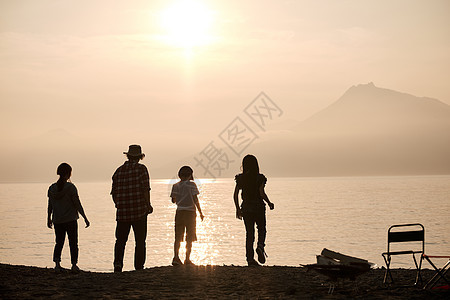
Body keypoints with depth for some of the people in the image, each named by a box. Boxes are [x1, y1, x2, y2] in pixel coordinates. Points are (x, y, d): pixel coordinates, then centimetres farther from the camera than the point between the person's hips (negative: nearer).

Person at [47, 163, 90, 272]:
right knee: (73, 243, 7)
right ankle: (74, 264, 6)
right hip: (70, 220, -4)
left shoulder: (52, 188, 2)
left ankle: (57, 263, -4)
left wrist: (49, 219, 22)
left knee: (59, 243, 11)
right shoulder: (70, 187, -11)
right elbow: (77, 204, -9)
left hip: (57, 221, 4)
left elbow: (50, 206, 9)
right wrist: (85, 218, -3)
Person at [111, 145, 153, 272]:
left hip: (122, 212, 3)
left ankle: (118, 263, -9)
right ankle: (139, 267, 6)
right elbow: (145, 189, -12)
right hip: (139, 210, -3)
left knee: (120, 240, 9)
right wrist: (148, 205, -3)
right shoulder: (141, 168, -4)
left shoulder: (119, 170, 9)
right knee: (140, 241, 6)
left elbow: (114, 192, 12)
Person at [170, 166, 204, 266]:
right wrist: (200, 213, -3)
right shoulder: (191, 185, -7)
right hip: (190, 212, -3)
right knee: (189, 238, 5)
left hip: (179, 212, 3)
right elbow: (195, 199, -10)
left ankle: (176, 257, -8)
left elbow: (173, 200, 3)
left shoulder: (176, 186, 3)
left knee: (178, 237, 5)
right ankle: (187, 259, 5)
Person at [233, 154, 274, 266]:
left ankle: (250, 258, 3)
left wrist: (238, 208, 9)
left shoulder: (241, 178, 1)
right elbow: (262, 193, -15)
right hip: (258, 207, -3)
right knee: (262, 229, 17)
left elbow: (235, 194, 0)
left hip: (246, 207, 3)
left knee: (249, 232, 7)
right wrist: (269, 203, 0)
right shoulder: (260, 178, -8)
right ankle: (260, 246, -12)